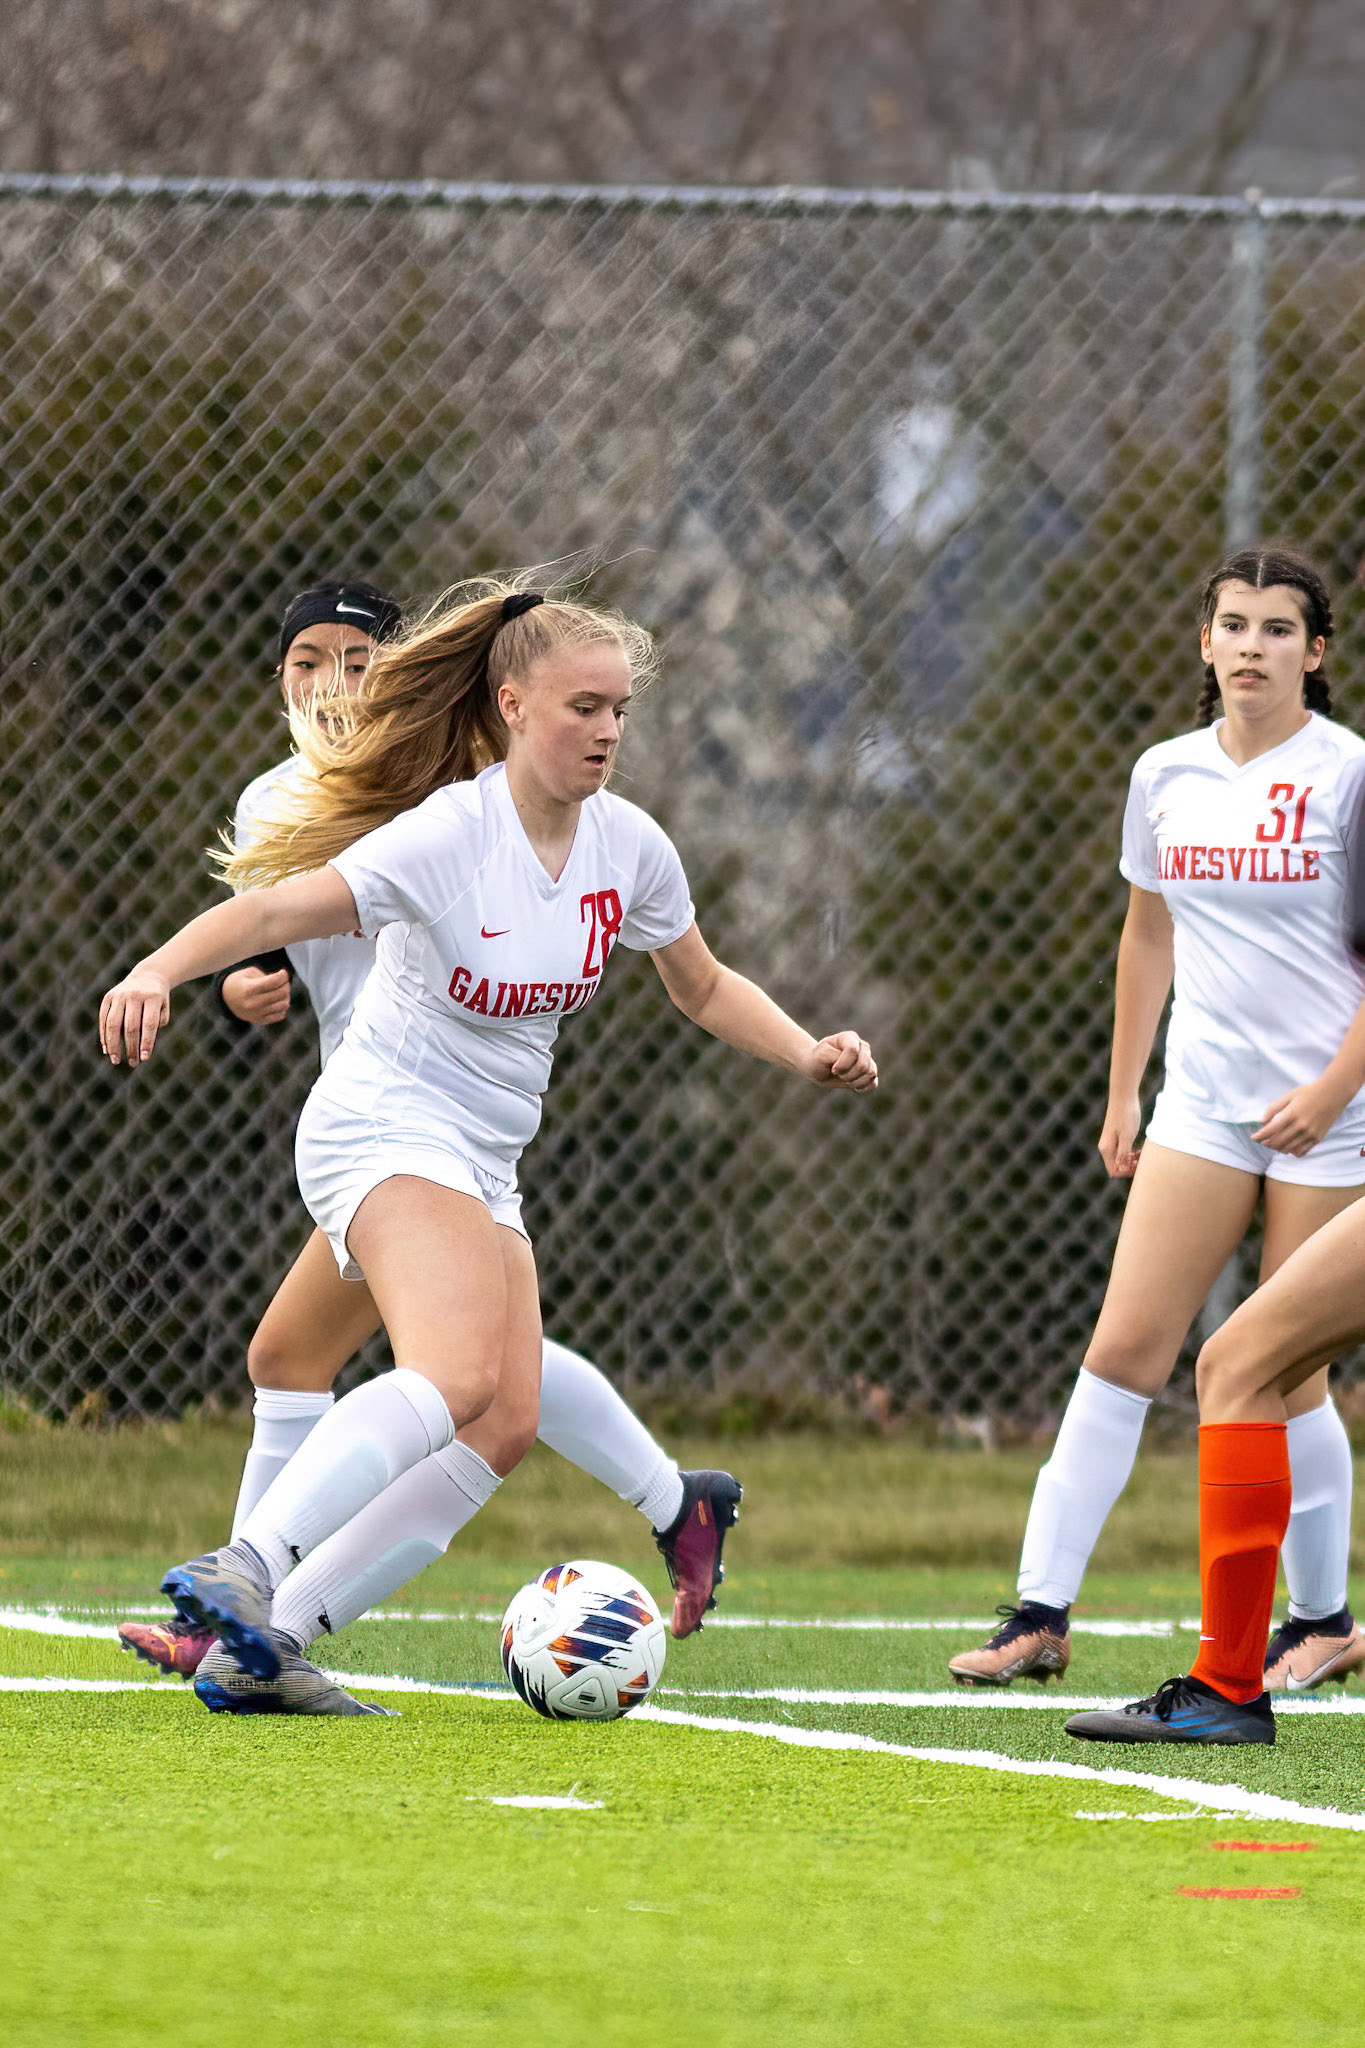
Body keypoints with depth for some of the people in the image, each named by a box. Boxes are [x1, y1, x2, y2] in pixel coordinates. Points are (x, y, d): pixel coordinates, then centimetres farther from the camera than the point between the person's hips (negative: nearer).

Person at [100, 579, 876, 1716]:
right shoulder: (450, 833, -18)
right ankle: (245, 1569, -43)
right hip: (387, 1126, -9)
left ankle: (261, 1641, 1)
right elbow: (278, 908, -29)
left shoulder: (630, 845, 3)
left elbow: (705, 986, 20)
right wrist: (161, 970, -46)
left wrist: (809, 1052, 5)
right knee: (457, 1376, -32)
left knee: (507, 1423, 0)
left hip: (484, 1165, 9)